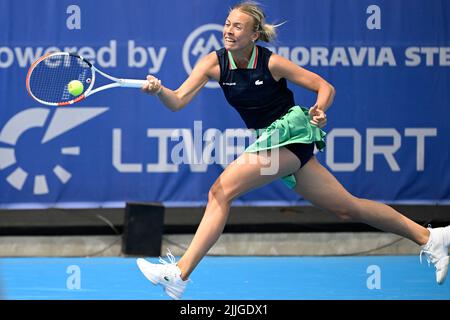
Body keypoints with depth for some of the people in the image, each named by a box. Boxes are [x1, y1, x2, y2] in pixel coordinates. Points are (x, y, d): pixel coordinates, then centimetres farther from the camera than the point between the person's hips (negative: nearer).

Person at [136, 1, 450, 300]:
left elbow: (326, 87, -6)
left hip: (291, 132, -7)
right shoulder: (214, 63, -2)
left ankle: (180, 273, -21)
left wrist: (319, 111, -26)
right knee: (348, 207, 11)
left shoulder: (272, 63, -14)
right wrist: (160, 91, -32)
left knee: (221, 192, -20)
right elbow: (178, 101, -11)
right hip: (270, 140, 7)